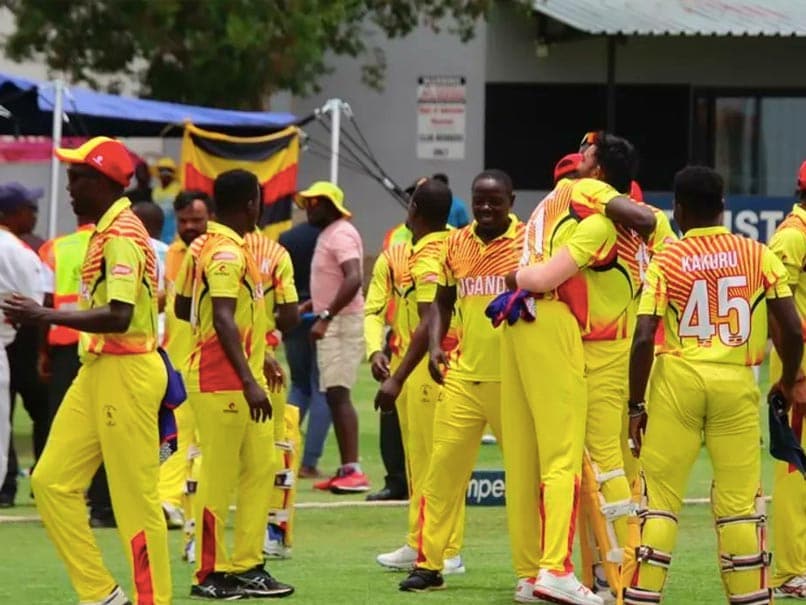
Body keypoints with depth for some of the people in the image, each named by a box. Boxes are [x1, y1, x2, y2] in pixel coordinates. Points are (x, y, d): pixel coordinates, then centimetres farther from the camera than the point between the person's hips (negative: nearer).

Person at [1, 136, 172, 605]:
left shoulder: (121, 235, -16)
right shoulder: (106, 231, 15)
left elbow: (119, 316, -25)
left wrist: (48, 316, -23)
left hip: (125, 371, -10)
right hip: (97, 370, 10)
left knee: (135, 496, -4)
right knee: (52, 481, 7)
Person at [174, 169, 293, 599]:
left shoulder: (203, 246, 14)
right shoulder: (227, 253, -16)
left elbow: (183, 308, 22)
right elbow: (223, 320, -24)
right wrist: (249, 382, -28)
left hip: (243, 378, 10)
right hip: (223, 382, -10)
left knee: (260, 468, 10)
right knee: (218, 478, -4)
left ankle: (246, 567, 14)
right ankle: (209, 575, 2)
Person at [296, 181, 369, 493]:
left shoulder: (341, 234, -15)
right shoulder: (328, 234, 17)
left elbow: (353, 279, -28)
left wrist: (325, 317, -31)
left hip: (343, 323, -11)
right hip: (331, 324, 11)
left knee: (338, 393, -15)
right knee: (333, 395, 11)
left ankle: (354, 471, -20)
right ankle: (346, 469, 14)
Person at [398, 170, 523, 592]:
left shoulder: (528, 241, -5)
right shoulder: (456, 244, 10)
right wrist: (435, 346, 5)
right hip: (463, 376, 4)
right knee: (443, 469, 1)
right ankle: (428, 564, 7)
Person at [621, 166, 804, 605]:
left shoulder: (666, 262, 1)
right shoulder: (758, 256, 4)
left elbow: (643, 339, -6)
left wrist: (636, 405, 2)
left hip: (677, 379, -1)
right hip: (736, 384, 1)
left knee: (660, 495, 4)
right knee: (739, 500, 7)